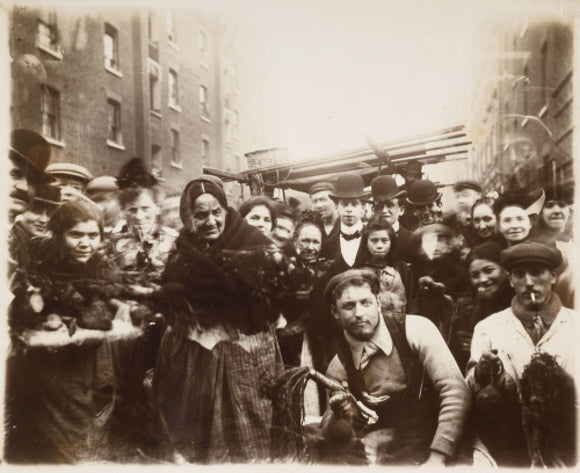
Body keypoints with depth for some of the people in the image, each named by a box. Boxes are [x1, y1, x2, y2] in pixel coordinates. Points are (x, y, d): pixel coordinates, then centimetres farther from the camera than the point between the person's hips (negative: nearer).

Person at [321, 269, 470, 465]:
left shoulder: (415, 329, -6)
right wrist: (340, 412, -13)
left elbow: (455, 390, -13)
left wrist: (437, 458, -18)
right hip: (385, 458, 1)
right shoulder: (338, 369, 2)